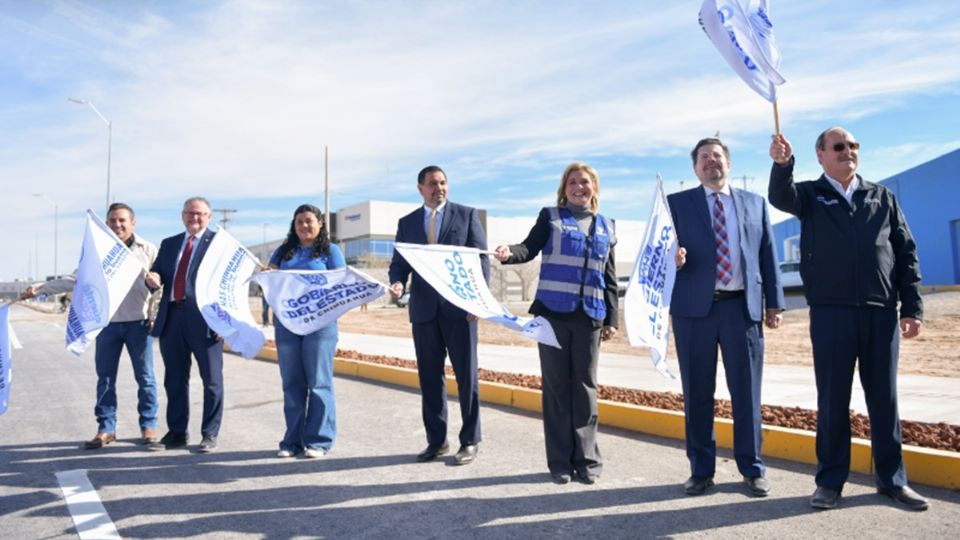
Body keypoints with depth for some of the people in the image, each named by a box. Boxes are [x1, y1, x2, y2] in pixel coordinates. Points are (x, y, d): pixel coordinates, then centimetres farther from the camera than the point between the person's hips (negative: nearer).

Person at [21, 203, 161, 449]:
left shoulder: (148, 250, 0)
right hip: (107, 323, 3)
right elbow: (78, 280, 9)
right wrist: (41, 288, 2)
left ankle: (148, 425, 14)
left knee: (145, 377, 3)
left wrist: (156, 316, -11)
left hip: (138, 323, -3)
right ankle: (106, 428, 17)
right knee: (105, 377, 7)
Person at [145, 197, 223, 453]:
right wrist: (152, 279, -7)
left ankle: (210, 434, 14)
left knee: (212, 380, 3)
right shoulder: (169, 244, 18)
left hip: (205, 320, -5)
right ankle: (176, 432, 26)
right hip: (171, 318, 6)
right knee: (174, 380, 13)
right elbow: (157, 274, 18)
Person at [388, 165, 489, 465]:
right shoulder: (407, 223, 13)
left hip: (459, 308, -3)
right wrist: (397, 283, -11)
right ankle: (436, 441, 20)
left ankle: (470, 441, 14)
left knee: (466, 375, 2)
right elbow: (399, 263, 12)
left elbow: (481, 258, 0)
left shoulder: (467, 215, 5)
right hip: (423, 309, 3)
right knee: (429, 377, 8)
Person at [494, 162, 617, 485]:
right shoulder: (550, 217, 7)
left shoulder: (606, 227, 14)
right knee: (556, 387, 3)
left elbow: (610, 278, 14)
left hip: (589, 315, 2)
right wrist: (510, 253, -31)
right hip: (552, 312, -2)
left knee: (585, 387, 6)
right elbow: (530, 248, -9)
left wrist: (612, 319, 9)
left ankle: (587, 459, 16)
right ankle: (560, 461, 13)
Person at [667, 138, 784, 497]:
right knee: (697, 394, 6)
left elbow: (768, 255, 11)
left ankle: (752, 470, 20)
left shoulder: (755, 203, 14)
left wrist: (773, 303, 5)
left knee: (747, 392, 6)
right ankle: (701, 470, 18)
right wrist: (673, 259, -20)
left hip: (743, 307, 1)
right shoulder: (678, 203, 8)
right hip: (694, 308, -1)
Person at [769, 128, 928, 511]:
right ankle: (831, 480, 14)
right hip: (830, 313, -2)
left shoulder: (882, 197, 13)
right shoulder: (811, 195, 7)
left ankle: (892, 479, 22)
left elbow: (906, 253, 11)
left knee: (884, 398, 9)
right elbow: (780, 197, -17)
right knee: (832, 399, 4)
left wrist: (912, 307, 3)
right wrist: (782, 163, -38)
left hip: (882, 313, 2)